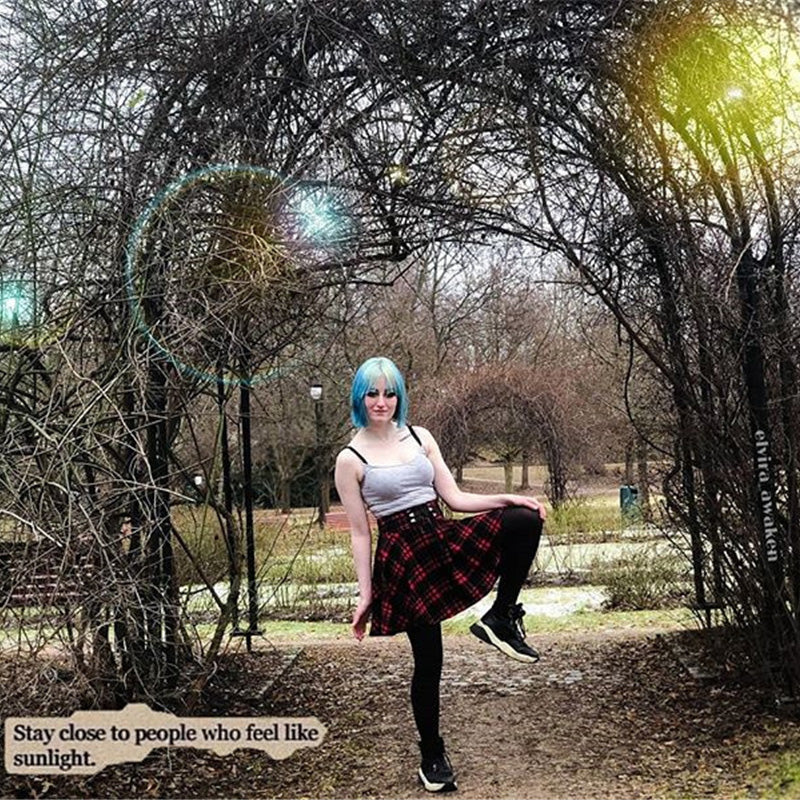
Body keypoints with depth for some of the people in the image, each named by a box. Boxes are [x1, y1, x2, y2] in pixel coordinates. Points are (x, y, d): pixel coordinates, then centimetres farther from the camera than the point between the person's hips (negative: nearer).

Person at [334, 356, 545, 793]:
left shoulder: (420, 437, 9)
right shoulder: (351, 459, -3)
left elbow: (454, 498, 8)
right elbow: (360, 533, -1)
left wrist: (506, 499, -5)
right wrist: (365, 595, -2)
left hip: (445, 536, 4)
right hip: (404, 556, -4)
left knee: (524, 520, -19)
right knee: (427, 661, 1)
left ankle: (501, 618, -4)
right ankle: (432, 756, 24)